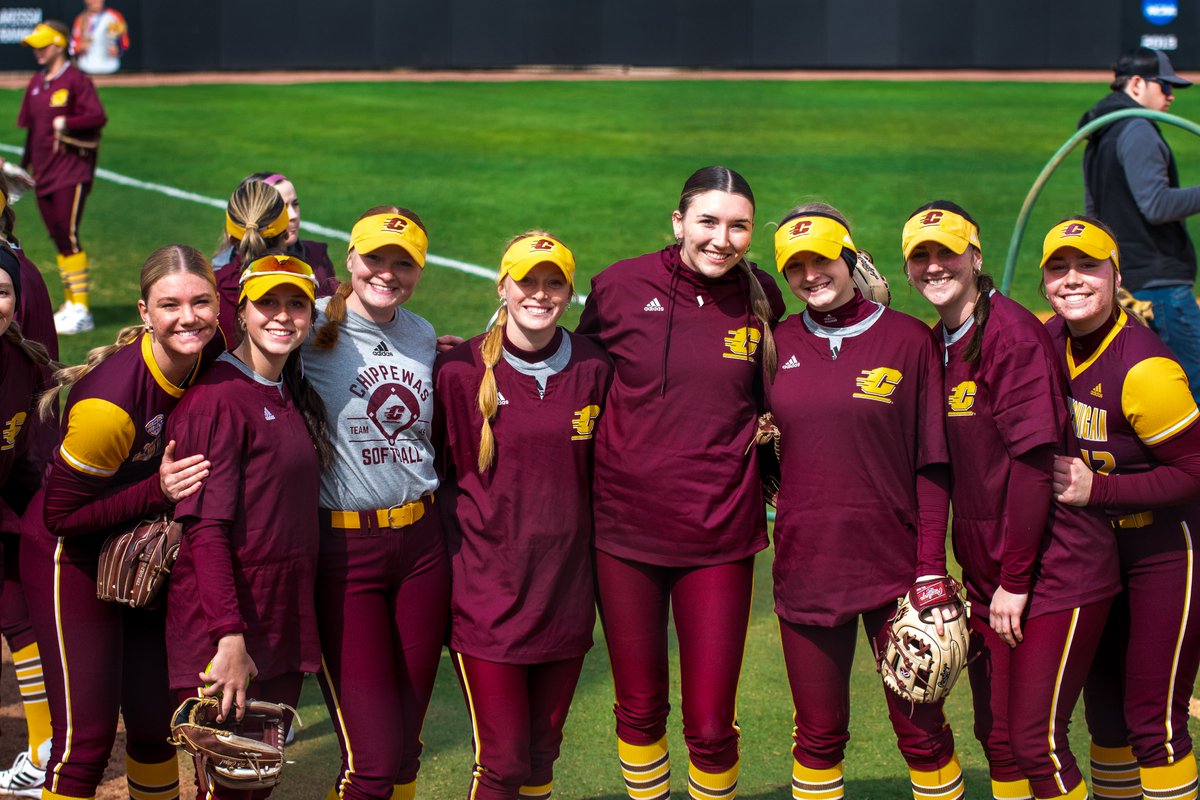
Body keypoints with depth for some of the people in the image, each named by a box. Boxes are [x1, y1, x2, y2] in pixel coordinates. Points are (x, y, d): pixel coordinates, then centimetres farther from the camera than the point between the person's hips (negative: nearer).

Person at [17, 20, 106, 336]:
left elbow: (99, 117, -17)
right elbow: (31, 127, 19)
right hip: (44, 173, 7)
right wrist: (25, 164, 16)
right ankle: (71, 303, 17)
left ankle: (81, 310, -8)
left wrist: (65, 122, -24)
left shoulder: (75, 80, -8)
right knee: (58, 240, 10)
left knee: (69, 237, -11)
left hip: (72, 171, -7)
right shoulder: (36, 83, 14)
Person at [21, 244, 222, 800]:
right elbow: (60, 515, -21)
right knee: (85, 741, -6)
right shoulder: (110, 401, -32)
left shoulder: (210, 358, -15)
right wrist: (157, 492, -31)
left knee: (158, 725, 14)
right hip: (73, 556, -6)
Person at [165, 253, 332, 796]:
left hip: (285, 623, 8)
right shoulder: (219, 398, -14)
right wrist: (230, 636, -23)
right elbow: (206, 528, -18)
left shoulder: (291, 396, 12)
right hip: (224, 631, -8)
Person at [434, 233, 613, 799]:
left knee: (543, 750, 13)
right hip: (487, 592, -3)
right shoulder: (460, 371, -7)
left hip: (566, 595, 3)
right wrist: (453, 561, -1)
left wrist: (600, 562, 12)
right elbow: (437, 473, 2)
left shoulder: (593, 370, 2)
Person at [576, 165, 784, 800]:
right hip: (626, 528, 0)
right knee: (639, 707, 13)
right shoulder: (620, 287, -5)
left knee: (711, 725, 1)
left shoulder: (762, 298, -1)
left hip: (719, 536, 0)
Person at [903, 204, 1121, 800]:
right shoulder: (936, 344, 11)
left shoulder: (1013, 332, -14)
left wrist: (1014, 580, -16)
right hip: (987, 575, 8)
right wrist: (975, 568, 8)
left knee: (1035, 740, -7)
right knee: (996, 735, 12)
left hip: (1052, 574, -8)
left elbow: (1034, 460, -18)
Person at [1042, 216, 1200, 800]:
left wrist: (1096, 490, -23)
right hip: (1096, 549, 7)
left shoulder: (1144, 368, -25)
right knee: (1105, 708, 17)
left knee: (1153, 720, -2)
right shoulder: (1052, 338, -3)